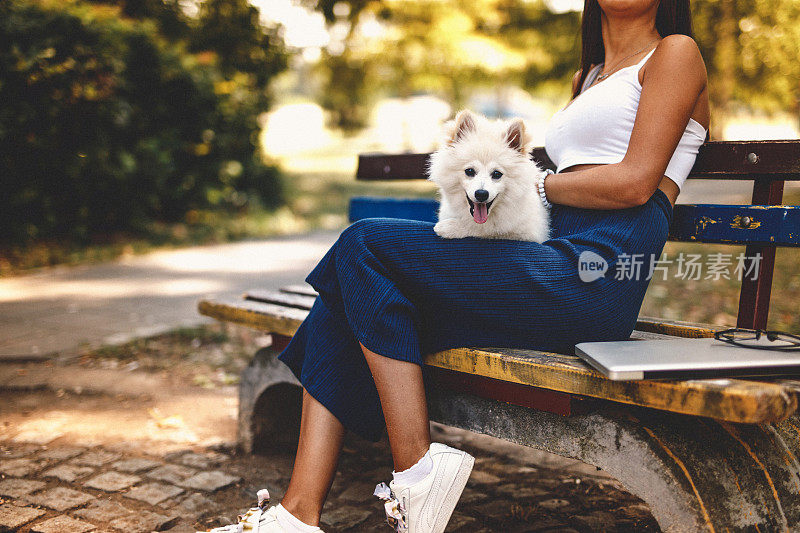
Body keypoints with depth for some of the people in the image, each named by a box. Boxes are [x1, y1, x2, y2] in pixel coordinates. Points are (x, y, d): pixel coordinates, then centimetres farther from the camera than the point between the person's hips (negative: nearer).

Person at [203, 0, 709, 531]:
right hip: (558, 269, 8)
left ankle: (419, 469, -17)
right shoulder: (586, 76, 31)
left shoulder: (674, 52, 7)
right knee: (340, 309, -7)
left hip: (598, 270, -8)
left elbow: (635, 184, -6)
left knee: (366, 245, -17)